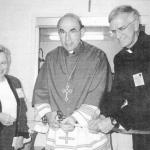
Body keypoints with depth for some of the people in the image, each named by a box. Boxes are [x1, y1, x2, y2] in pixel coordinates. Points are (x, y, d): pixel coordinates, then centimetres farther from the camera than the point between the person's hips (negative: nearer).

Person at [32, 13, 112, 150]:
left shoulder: (97, 56, -4)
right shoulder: (51, 58, 8)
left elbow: (99, 95, -10)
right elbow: (40, 91, 9)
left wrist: (76, 118, -18)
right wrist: (48, 113, -8)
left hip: (90, 131, -2)